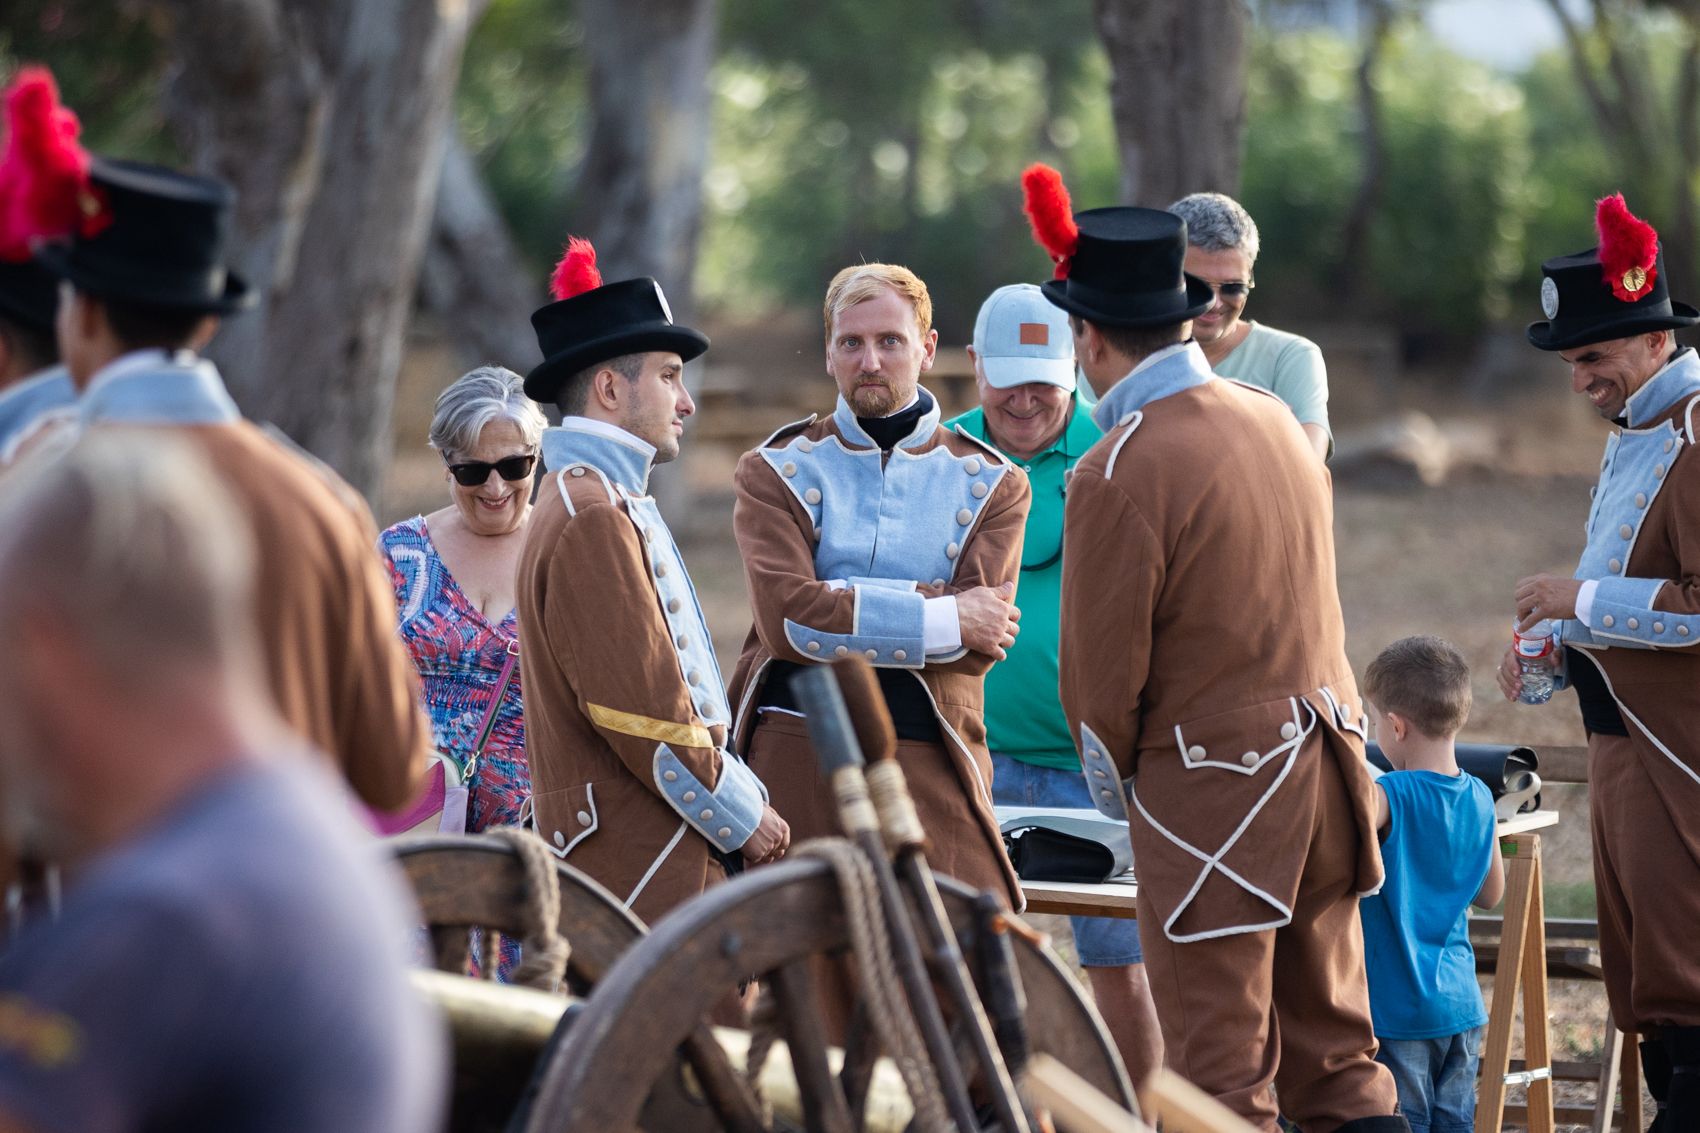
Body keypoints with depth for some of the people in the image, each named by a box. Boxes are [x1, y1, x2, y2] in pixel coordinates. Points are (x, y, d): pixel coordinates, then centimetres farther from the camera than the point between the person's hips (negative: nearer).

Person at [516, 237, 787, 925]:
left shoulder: (605, 502, 20)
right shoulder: (592, 520, -14)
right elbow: (644, 713, -19)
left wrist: (745, 800, 11)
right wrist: (744, 818, -8)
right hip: (640, 868, -10)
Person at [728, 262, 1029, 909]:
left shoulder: (992, 484, 10)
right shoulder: (774, 472, 7)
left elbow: (979, 647, -5)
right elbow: (785, 619, -10)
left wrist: (840, 607, -10)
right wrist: (944, 620, -10)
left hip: (932, 764, 1)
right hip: (796, 756, 0)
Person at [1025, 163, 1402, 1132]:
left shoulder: (1119, 474, -17)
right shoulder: (1278, 421, 6)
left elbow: (1103, 666, -11)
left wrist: (1114, 785, 6)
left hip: (1210, 786, -7)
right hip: (1327, 758, 7)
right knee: (1336, 1051, 15)